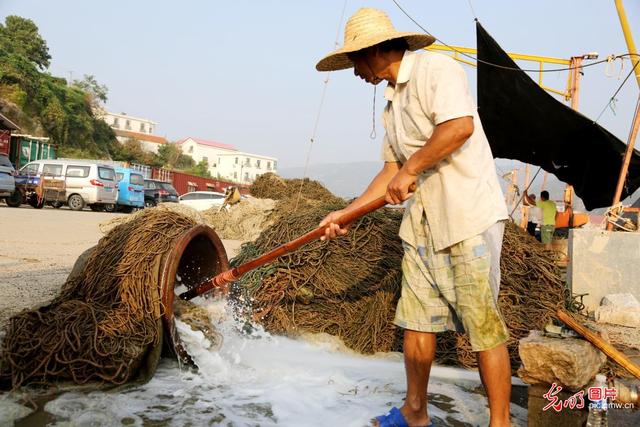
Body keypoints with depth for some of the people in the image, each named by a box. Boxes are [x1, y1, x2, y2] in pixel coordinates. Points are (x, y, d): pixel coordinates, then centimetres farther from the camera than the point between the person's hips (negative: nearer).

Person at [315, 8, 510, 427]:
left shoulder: (436, 68, -7)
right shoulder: (393, 103, 19)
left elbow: (459, 125, -24)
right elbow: (391, 170, 19)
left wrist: (411, 169, -16)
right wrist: (346, 213, 15)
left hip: (470, 218, -9)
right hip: (422, 224, 9)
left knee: (484, 326, -2)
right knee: (417, 320, 12)